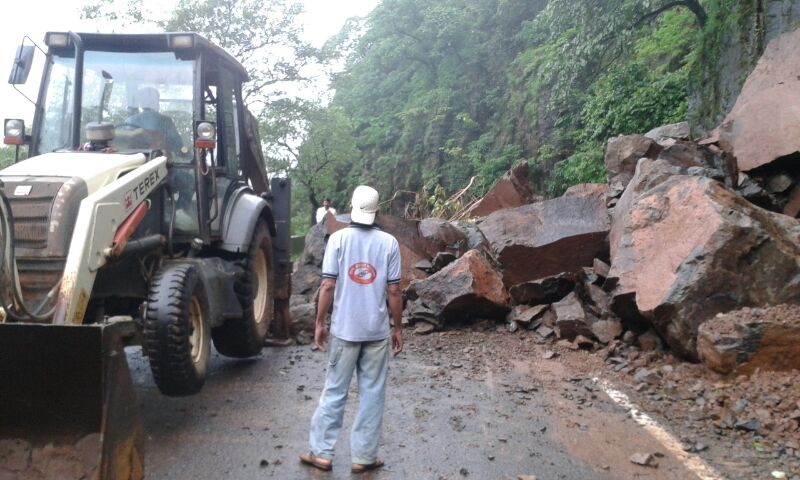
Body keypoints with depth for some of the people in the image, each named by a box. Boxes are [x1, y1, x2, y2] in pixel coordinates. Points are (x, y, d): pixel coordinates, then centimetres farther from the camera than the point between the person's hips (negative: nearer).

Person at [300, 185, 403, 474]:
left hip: (344, 329, 0)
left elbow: (328, 286, -7)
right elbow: (394, 291, -3)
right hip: (378, 331, 0)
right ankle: (364, 457, 15)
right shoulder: (389, 242, -4)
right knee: (372, 394, 9)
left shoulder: (338, 239, -5)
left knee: (334, 392, 11)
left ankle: (321, 452, 18)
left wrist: (319, 323, 4)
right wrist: (397, 327, 7)